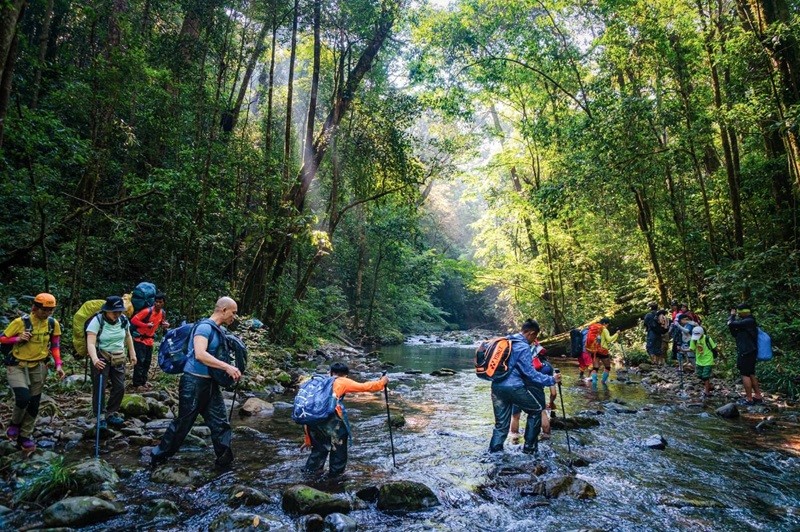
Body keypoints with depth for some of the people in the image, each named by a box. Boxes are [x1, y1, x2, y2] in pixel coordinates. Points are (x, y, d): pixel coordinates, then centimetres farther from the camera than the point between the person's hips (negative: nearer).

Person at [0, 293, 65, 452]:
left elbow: (55, 345, 5)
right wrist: (18, 338, -22)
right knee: (23, 397, -21)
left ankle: (25, 436, 24)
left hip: (38, 367, 3)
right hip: (17, 366, -3)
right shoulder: (20, 322, -15)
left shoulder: (53, 323, -5)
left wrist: (58, 365, -4)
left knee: (34, 403, 7)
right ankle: (15, 424, 12)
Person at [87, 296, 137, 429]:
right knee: (100, 388, -2)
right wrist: (95, 359, -44)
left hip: (119, 358, 5)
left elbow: (128, 336, 13)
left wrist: (132, 353, 14)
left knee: (120, 387, 6)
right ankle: (100, 417, 12)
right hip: (101, 358, -5)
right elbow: (91, 343, -28)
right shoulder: (97, 321, -19)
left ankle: (111, 414, 22)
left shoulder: (123, 320, -4)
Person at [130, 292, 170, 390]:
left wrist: (166, 324, -5)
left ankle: (143, 381, 26)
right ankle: (137, 384, 0)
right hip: (140, 339, -7)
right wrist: (146, 325, -27)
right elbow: (134, 320, -20)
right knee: (140, 361, -7)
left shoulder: (163, 313, -1)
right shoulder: (147, 311, -22)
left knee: (147, 361, 13)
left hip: (149, 339, 7)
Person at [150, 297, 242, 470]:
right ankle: (158, 456, 27)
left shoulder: (218, 331, 10)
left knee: (221, 422, 7)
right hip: (194, 382, -8)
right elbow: (200, 354, -31)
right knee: (183, 423, 7)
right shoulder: (205, 327, -18)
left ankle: (224, 461, 15)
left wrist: (230, 371, 9)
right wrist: (227, 367, -31)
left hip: (210, 383, 8)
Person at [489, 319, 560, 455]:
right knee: (537, 409, 15)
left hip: (496, 386, 7)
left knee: (501, 424, 15)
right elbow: (530, 373, -14)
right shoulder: (523, 347, -11)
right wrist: (551, 380, -6)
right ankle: (529, 447, 19)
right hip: (513, 387, -7)